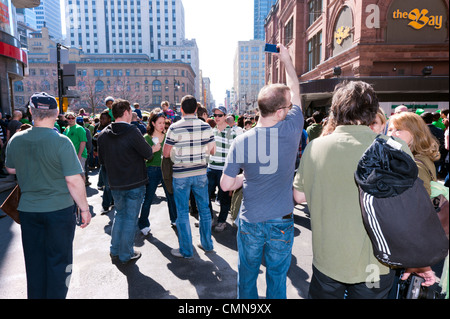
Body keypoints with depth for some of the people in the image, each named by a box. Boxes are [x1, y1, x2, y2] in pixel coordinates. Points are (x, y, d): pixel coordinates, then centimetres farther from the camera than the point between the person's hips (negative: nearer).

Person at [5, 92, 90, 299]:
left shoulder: (16, 140, -3)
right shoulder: (61, 142, -18)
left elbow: (10, 169, 15)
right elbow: (74, 181, -19)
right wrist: (84, 208, -9)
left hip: (28, 209, 5)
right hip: (60, 209, -4)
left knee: (34, 262, 19)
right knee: (58, 261, 10)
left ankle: (36, 295, 34)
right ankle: (56, 295, 22)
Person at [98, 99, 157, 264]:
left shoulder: (103, 134, 0)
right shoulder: (132, 131, -19)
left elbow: (102, 160, 6)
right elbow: (147, 153, -13)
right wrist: (154, 148, 8)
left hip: (115, 184, 6)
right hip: (134, 183, -5)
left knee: (119, 214, 22)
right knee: (130, 219, 7)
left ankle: (115, 250, 31)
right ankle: (126, 254, 19)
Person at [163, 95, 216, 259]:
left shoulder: (175, 128, -12)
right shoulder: (206, 127, -3)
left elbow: (165, 154, -7)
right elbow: (213, 151, 5)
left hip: (181, 175, -3)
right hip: (201, 173, 3)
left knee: (182, 212, 7)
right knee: (204, 208, 16)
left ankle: (186, 250, 17)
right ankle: (207, 244, 30)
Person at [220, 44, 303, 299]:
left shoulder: (242, 141, -14)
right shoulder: (291, 132, -16)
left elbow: (226, 185, -8)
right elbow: (297, 91, 3)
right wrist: (287, 59, 16)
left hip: (250, 222, 1)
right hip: (281, 223, 0)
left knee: (247, 274, 22)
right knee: (277, 276, 19)